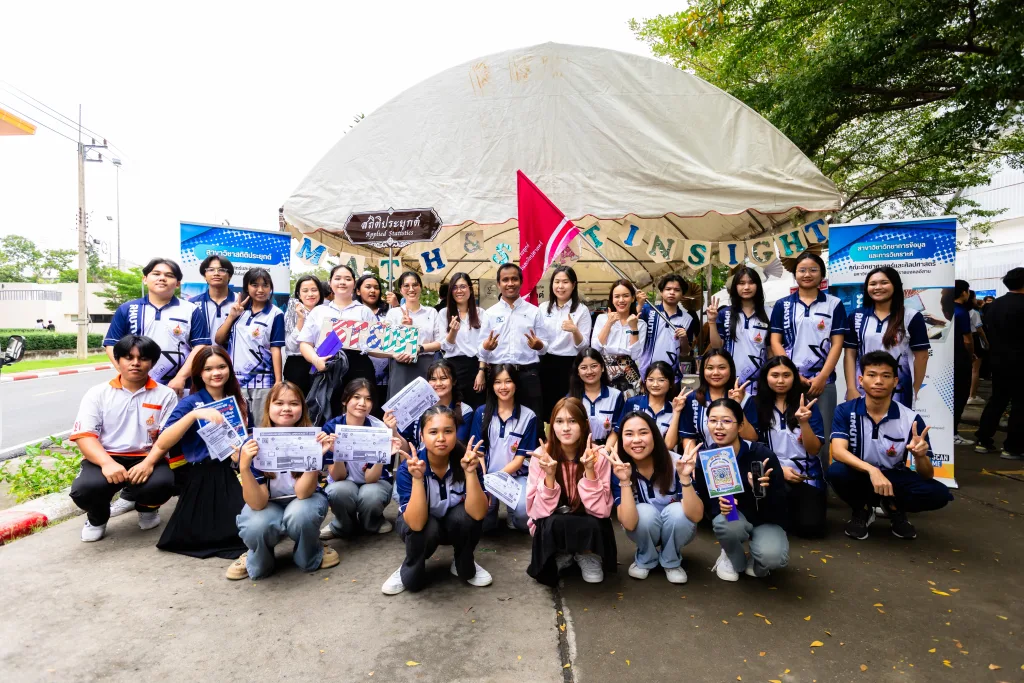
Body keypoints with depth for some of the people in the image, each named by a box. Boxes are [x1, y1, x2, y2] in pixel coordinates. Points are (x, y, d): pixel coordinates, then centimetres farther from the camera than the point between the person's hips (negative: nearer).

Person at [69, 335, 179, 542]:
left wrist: (149, 463, -23)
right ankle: (97, 517, 10)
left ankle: (146, 507, 9)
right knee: (84, 488, -31)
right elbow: (84, 435, -4)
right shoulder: (97, 393, 7)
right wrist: (107, 463, -22)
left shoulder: (165, 395, 5)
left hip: (146, 459, -1)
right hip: (106, 458, 1)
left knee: (163, 483, -33)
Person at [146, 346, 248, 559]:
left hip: (234, 476, 4)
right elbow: (162, 443, -15)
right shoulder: (190, 403, -2)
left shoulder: (239, 403, 10)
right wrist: (194, 414, -26)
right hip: (203, 481, -4)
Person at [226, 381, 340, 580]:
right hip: (268, 505, 1)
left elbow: (303, 492, -27)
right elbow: (258, 503, -24)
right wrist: (244, 467, -40)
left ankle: (312, 555, 0)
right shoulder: (255, 444, -18)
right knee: (257, 526, -33)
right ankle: (257, 559, 5)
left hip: (305, 498, 0)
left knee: (299, 515, -35)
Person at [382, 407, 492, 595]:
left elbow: (478, 513, -33)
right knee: (428, 528, -34)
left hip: (456, 525, 2)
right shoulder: (408, 468, -28)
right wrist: (417, 478, -47)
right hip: (421, 524, -1)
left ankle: (465, 566, 0)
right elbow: (416, 523, -36)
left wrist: (470, 472, -45)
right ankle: (409, 571, -1)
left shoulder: (467, 459, -25)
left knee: (465, 515, -31)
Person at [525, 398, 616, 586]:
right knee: (554, 523, -33)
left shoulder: (598, 455, -16)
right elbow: (539, 511, -19)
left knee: (594, 525, -33)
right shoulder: (541, 455, -16)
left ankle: (587, 554, 4)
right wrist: (549, 475, -33)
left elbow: (600, 510, -21)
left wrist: (589, 470, -32)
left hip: (587, 526, 0)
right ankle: (563, 555, 3)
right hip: (552, 529, 0)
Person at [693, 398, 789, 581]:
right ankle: (733, 558, 2)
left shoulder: (762, 454, -23)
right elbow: (705, 502, -8)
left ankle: (756, 559, 9)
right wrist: (720, 504, -31)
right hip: (733, 518, 2)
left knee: (773, 557, -31)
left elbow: (779, 504, -18)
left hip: (766, 519, -1)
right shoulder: (704, 458, -15)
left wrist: (761, 490, -40)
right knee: (726, 523, -35)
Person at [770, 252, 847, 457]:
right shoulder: (782, 305, 7)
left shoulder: (834, 304, 6)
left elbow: (837, 344, 1)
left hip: (823, 381, 0)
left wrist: (822, 377, -9)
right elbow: (775, 342, 2)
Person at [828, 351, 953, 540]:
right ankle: (862, 510, 0)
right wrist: (872, 470, -45)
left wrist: (920, 456, -36)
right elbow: (838, 451, -28)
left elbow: (927, 476, -12)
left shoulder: (911, 419, -13)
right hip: (860, 476, -1)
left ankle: (894, 507, 8)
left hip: (894, 478, 1)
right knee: (835, 471, -34)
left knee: (938, 493, -27)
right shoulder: (845, 411, -14)